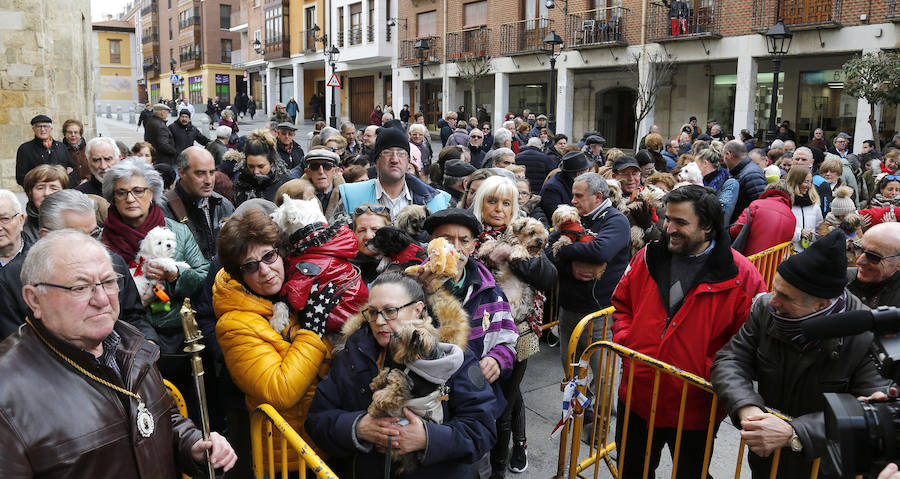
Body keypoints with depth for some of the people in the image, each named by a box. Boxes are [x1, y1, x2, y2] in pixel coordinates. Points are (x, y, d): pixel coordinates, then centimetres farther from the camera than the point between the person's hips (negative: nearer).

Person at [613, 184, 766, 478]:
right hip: (637, 397, 4)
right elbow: (622, 303, 12)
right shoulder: (648, 258, -1)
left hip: (694, 410, -3)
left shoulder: (740, 275, -14)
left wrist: (714, 372, -19)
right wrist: (623, 339, -4)